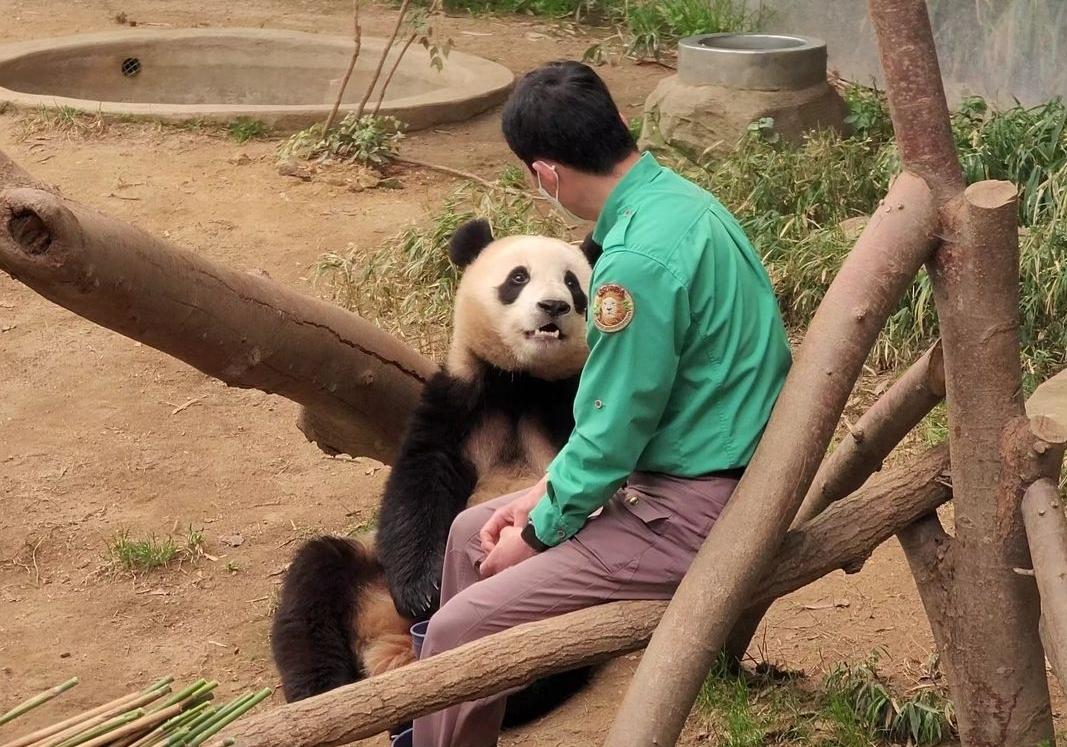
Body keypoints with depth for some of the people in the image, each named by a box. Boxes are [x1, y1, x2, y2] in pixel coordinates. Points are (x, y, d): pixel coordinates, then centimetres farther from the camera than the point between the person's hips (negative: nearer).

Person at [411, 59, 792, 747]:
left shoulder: (640, 258, -26)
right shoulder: (679, 198, 5)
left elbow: (612, 430, -19)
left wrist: (540, 528, -3)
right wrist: (548, 491, 10)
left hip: (696, 515, -10)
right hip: (702, 473, 10)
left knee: (462, 631, -13)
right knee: (473, 534, 19)